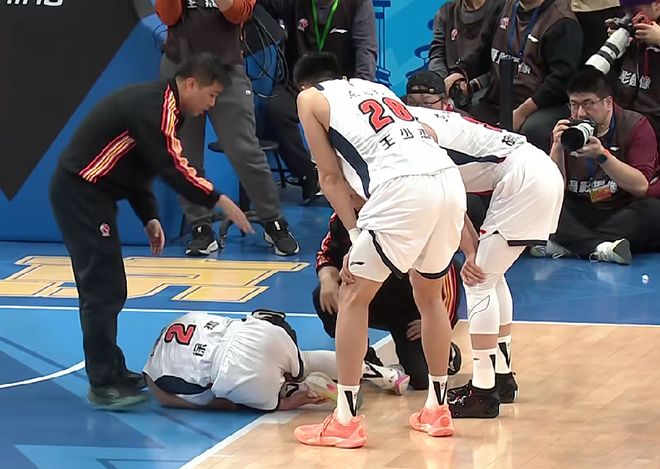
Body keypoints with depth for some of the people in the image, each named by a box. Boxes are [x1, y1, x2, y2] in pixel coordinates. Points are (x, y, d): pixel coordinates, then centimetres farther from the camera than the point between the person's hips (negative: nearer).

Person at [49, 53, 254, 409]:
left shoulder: (157, 103, 14)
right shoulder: (156, 108, -18)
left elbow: (137, 163, 20)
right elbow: (172, 167, -24)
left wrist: (149, 217, 12)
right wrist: (219, 202, -19)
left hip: (88, 193, 10)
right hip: (81, 193, -10)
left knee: (104, 289, 15)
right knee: (104, 290, -9)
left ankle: (111, 373, 23)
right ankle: (103, 386, -6)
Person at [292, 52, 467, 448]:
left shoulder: (311, 98, 18)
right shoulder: (376, 88, 34)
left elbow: (331, 176, 12)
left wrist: (356, 235, 11)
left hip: (404, 188, -6)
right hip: (450, 181, 6)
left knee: (353, 297, 8)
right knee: (430, 296, 25)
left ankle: (346, 420, 6)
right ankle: (437, 410, 30)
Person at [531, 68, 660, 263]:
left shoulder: (635, 126, -3)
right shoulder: (567, 131, 4)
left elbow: (641, 187, -14)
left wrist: (602, 155, -25)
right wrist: (557, 148, -16)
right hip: (578, 218, 2)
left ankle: (568, 245, -34)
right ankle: (601, 248, -36)